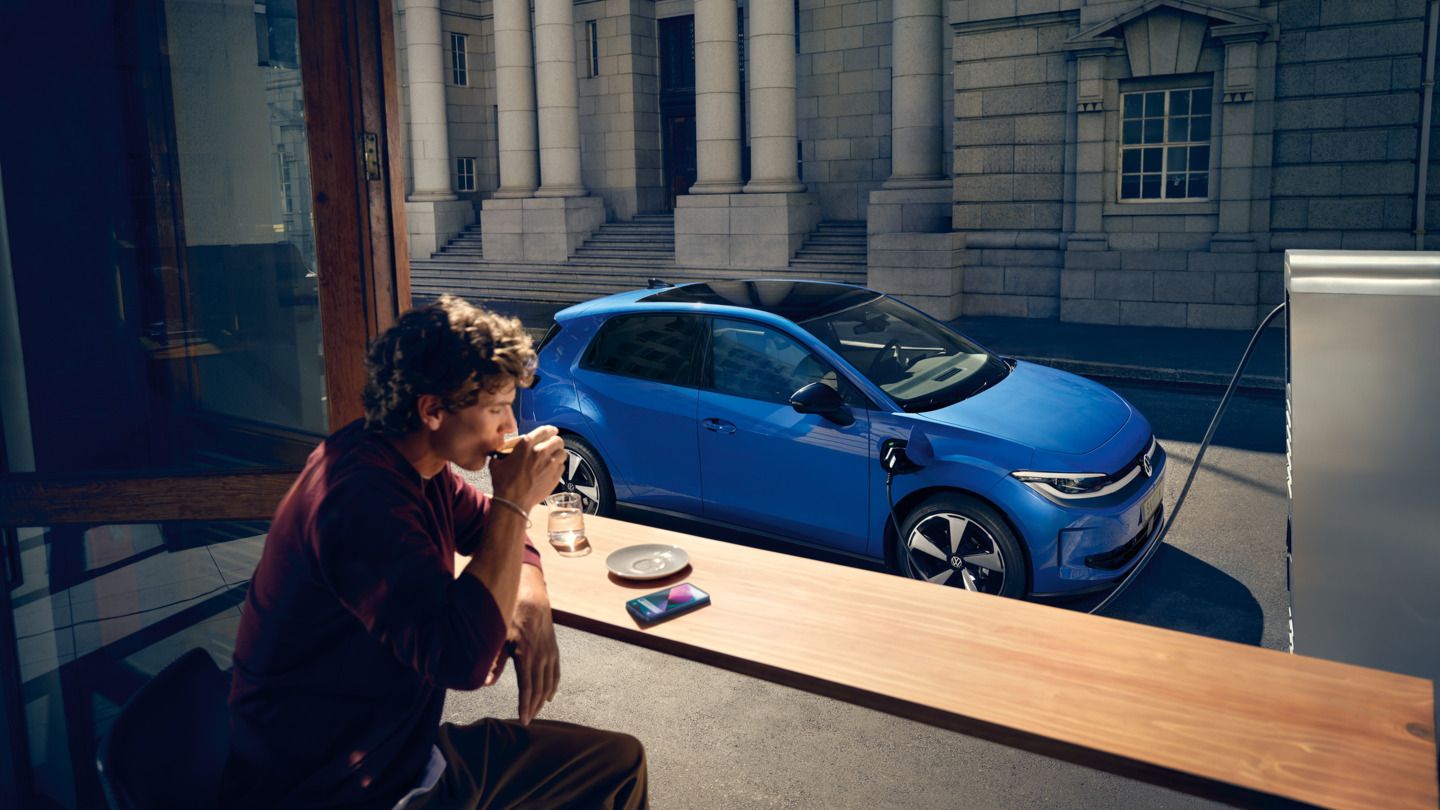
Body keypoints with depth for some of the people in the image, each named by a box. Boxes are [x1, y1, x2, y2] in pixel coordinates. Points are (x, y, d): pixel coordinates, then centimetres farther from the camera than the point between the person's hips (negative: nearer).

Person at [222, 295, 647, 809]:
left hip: (407, 748, 10)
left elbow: (491, 531, 16)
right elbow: (463, 659, -39)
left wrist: (531, 601, -8)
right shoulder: (361, 496, -31)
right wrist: (515, 500, -31)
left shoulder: (420, 465, 1)